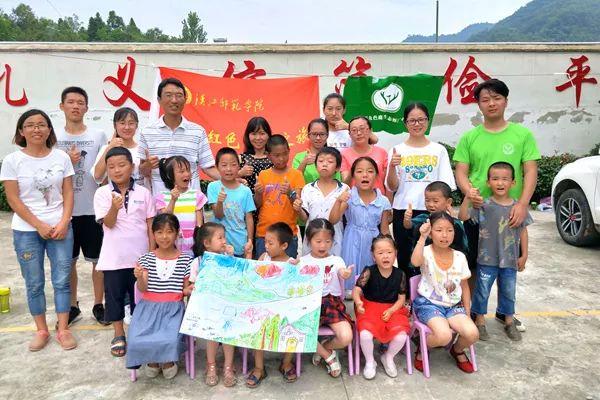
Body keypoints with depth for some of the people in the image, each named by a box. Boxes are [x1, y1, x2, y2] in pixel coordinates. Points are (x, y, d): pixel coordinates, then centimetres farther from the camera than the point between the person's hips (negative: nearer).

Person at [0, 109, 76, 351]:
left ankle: (63, 330, 16)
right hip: (26, 231, -1)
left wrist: (63, 223, -9)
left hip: (60, 228, 1)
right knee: (34, 284, 9)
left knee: (62, 281, 4)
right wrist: (39, 226, -11)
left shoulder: (61, 157, 2)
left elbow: (68, 193, 2)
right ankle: (41, 330, 24)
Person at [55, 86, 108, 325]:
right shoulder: (54, 137, 4)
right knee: (68, 262, 12)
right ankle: (72, 307, 28)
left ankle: (98, 305, 22)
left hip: (93, 209, -1)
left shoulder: (99, 136, 0)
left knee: (99, 260, 7)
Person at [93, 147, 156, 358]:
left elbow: (150, 225, 4)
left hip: (140, 255, 1)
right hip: (114, 257, 0)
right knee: (114, 295, 11)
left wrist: (152, 253, 2)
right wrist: (114, 207, -32)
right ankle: (118, 335, 27)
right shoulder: (102, 193, -3)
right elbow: (108, 223, -12)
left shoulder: (143, 192, -1)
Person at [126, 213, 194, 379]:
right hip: (149, 306, 2)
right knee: (137, 341, -22)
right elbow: (143, 289, -3)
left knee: (170, 341, -27)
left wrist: (188, 290, -15)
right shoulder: (146, 258, 5)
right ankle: (152, 359, 15)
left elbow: (185, 288, 9)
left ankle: (168, 360, 12)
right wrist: (139, 278, -25)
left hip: (173, 307, -1)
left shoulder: (185, 259, 2)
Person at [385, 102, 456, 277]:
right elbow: (391, 187, 1)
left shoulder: (439, 150, 5)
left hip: (431, 213, 0)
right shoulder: (397, 150, 4)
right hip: (403, 212, 1)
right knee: (405, 260, 8)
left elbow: (446, 187, 4)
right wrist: (392, 167, -17)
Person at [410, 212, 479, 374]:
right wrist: (423, 237, -36)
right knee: (444, 335, -30)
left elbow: (464, 286, 11)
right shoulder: (426, 252, -11)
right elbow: (415, 262, -37)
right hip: (428, 303, -4)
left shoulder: (460, 257, 1)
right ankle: (421, 350, 5)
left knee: (472, 334, -21)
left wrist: (467, 311, 8)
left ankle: (457, 350, 17)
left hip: (453, 305, 4)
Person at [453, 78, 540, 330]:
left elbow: (530, 171, -3)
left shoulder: (522, 134, 1)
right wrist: (468, 191, -21)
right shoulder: (469, 138, 2)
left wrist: (522, 204, -16)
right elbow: (461, 171, 1)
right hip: (476, 211, 0)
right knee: (473, 263, 9)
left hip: (511, 212, 1)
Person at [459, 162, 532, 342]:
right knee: (482, 291, 9)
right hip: (487, 259, -2)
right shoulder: (484, 205, -10)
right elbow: (463, 216, -18)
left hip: (510, 259, 3)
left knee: (509, 292, 17)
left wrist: (524, 255, 6)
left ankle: (509, 322, 36)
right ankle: (480, 321, 26)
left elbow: (523, 231, 6)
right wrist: (467, 197, -30)